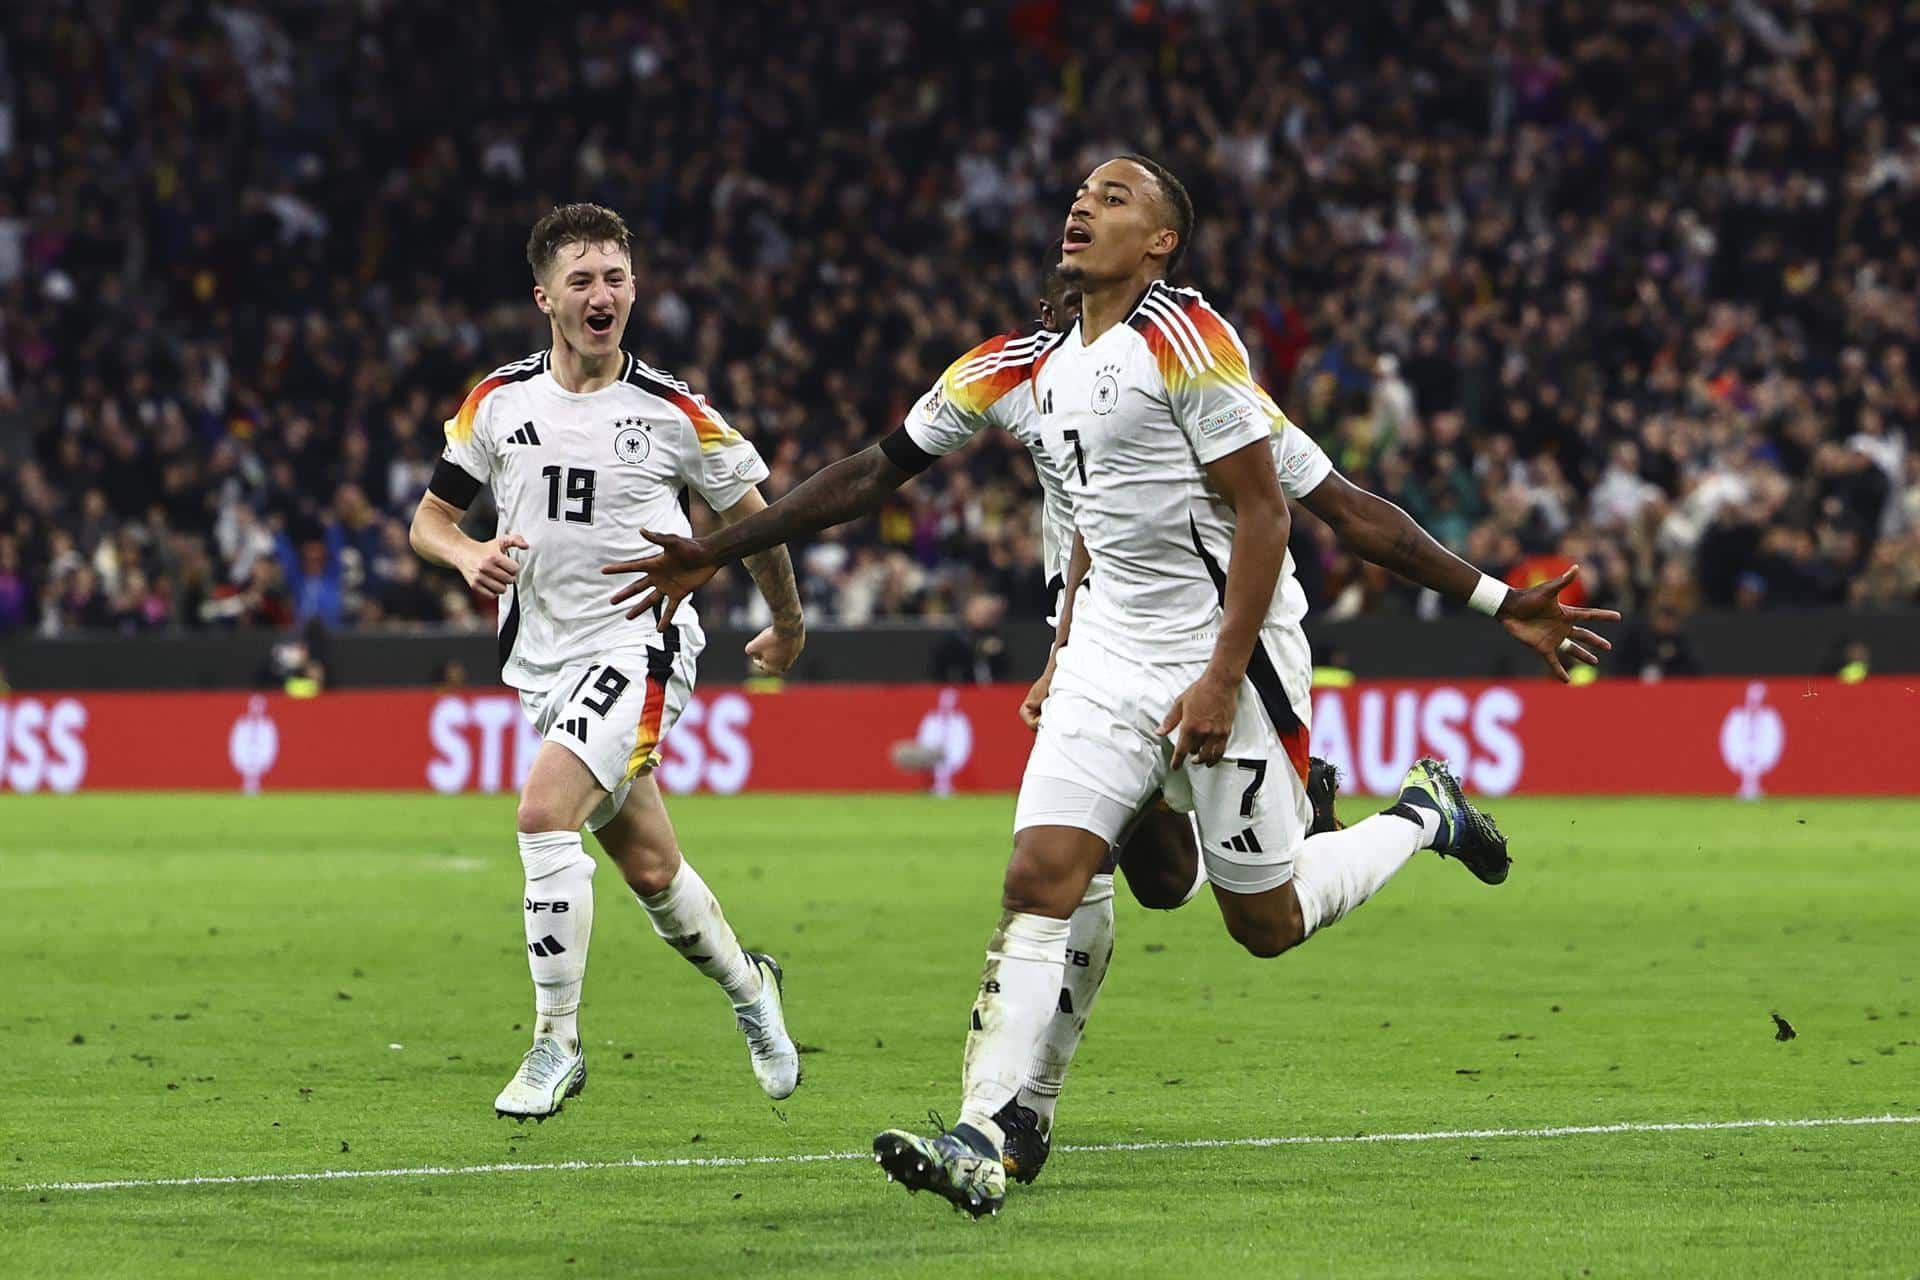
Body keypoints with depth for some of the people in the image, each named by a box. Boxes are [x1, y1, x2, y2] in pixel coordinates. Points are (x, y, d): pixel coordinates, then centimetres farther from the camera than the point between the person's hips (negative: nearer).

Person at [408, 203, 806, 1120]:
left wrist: (787, 624, 19)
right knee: (650, 871, 11)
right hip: (547, 658, 4)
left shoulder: (673, 412, -7)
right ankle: (747, 987, 40)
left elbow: (750, 517, 8)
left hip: (640, 642, -4)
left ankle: (556, 1042, -17)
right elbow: (429, 519, 10)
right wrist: (468, 555, -13)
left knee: (544, 810, -26)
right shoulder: (498, 401, 2)